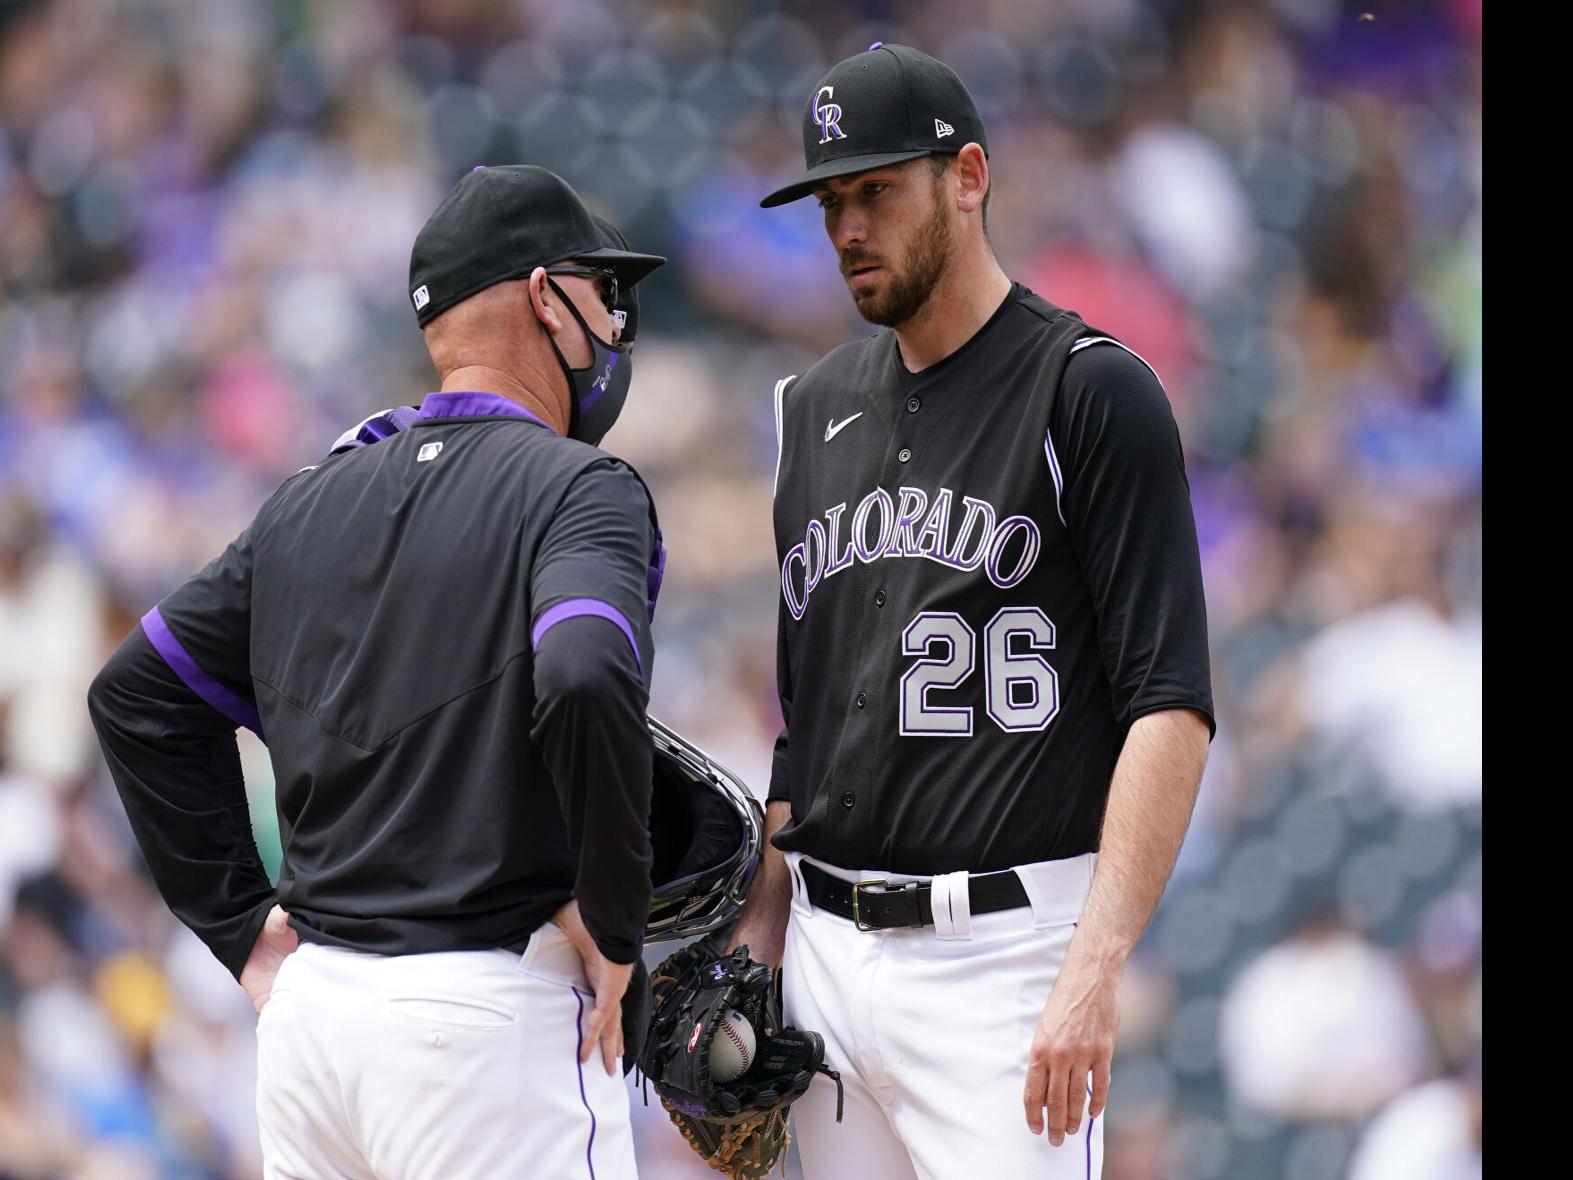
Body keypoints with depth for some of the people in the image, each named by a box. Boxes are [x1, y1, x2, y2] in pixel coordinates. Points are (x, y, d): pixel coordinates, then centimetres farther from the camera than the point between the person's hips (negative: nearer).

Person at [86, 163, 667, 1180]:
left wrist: (244, 922, 17)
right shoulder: (579, 488, -6)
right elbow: (587, 682, -26)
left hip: (310, 1007, 7)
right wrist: (614, 922, -13)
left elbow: (136, 694, 18)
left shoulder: (309, 504, 14)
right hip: (489, 1011, -7)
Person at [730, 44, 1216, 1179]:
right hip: (827, 948, 7)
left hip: (1002, 947, -6)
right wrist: (758, 933, 11)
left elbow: (1172, 710, -13)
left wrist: (1095, 970, -22)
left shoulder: (1094, 392, -5)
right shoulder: (812, 408, 16)